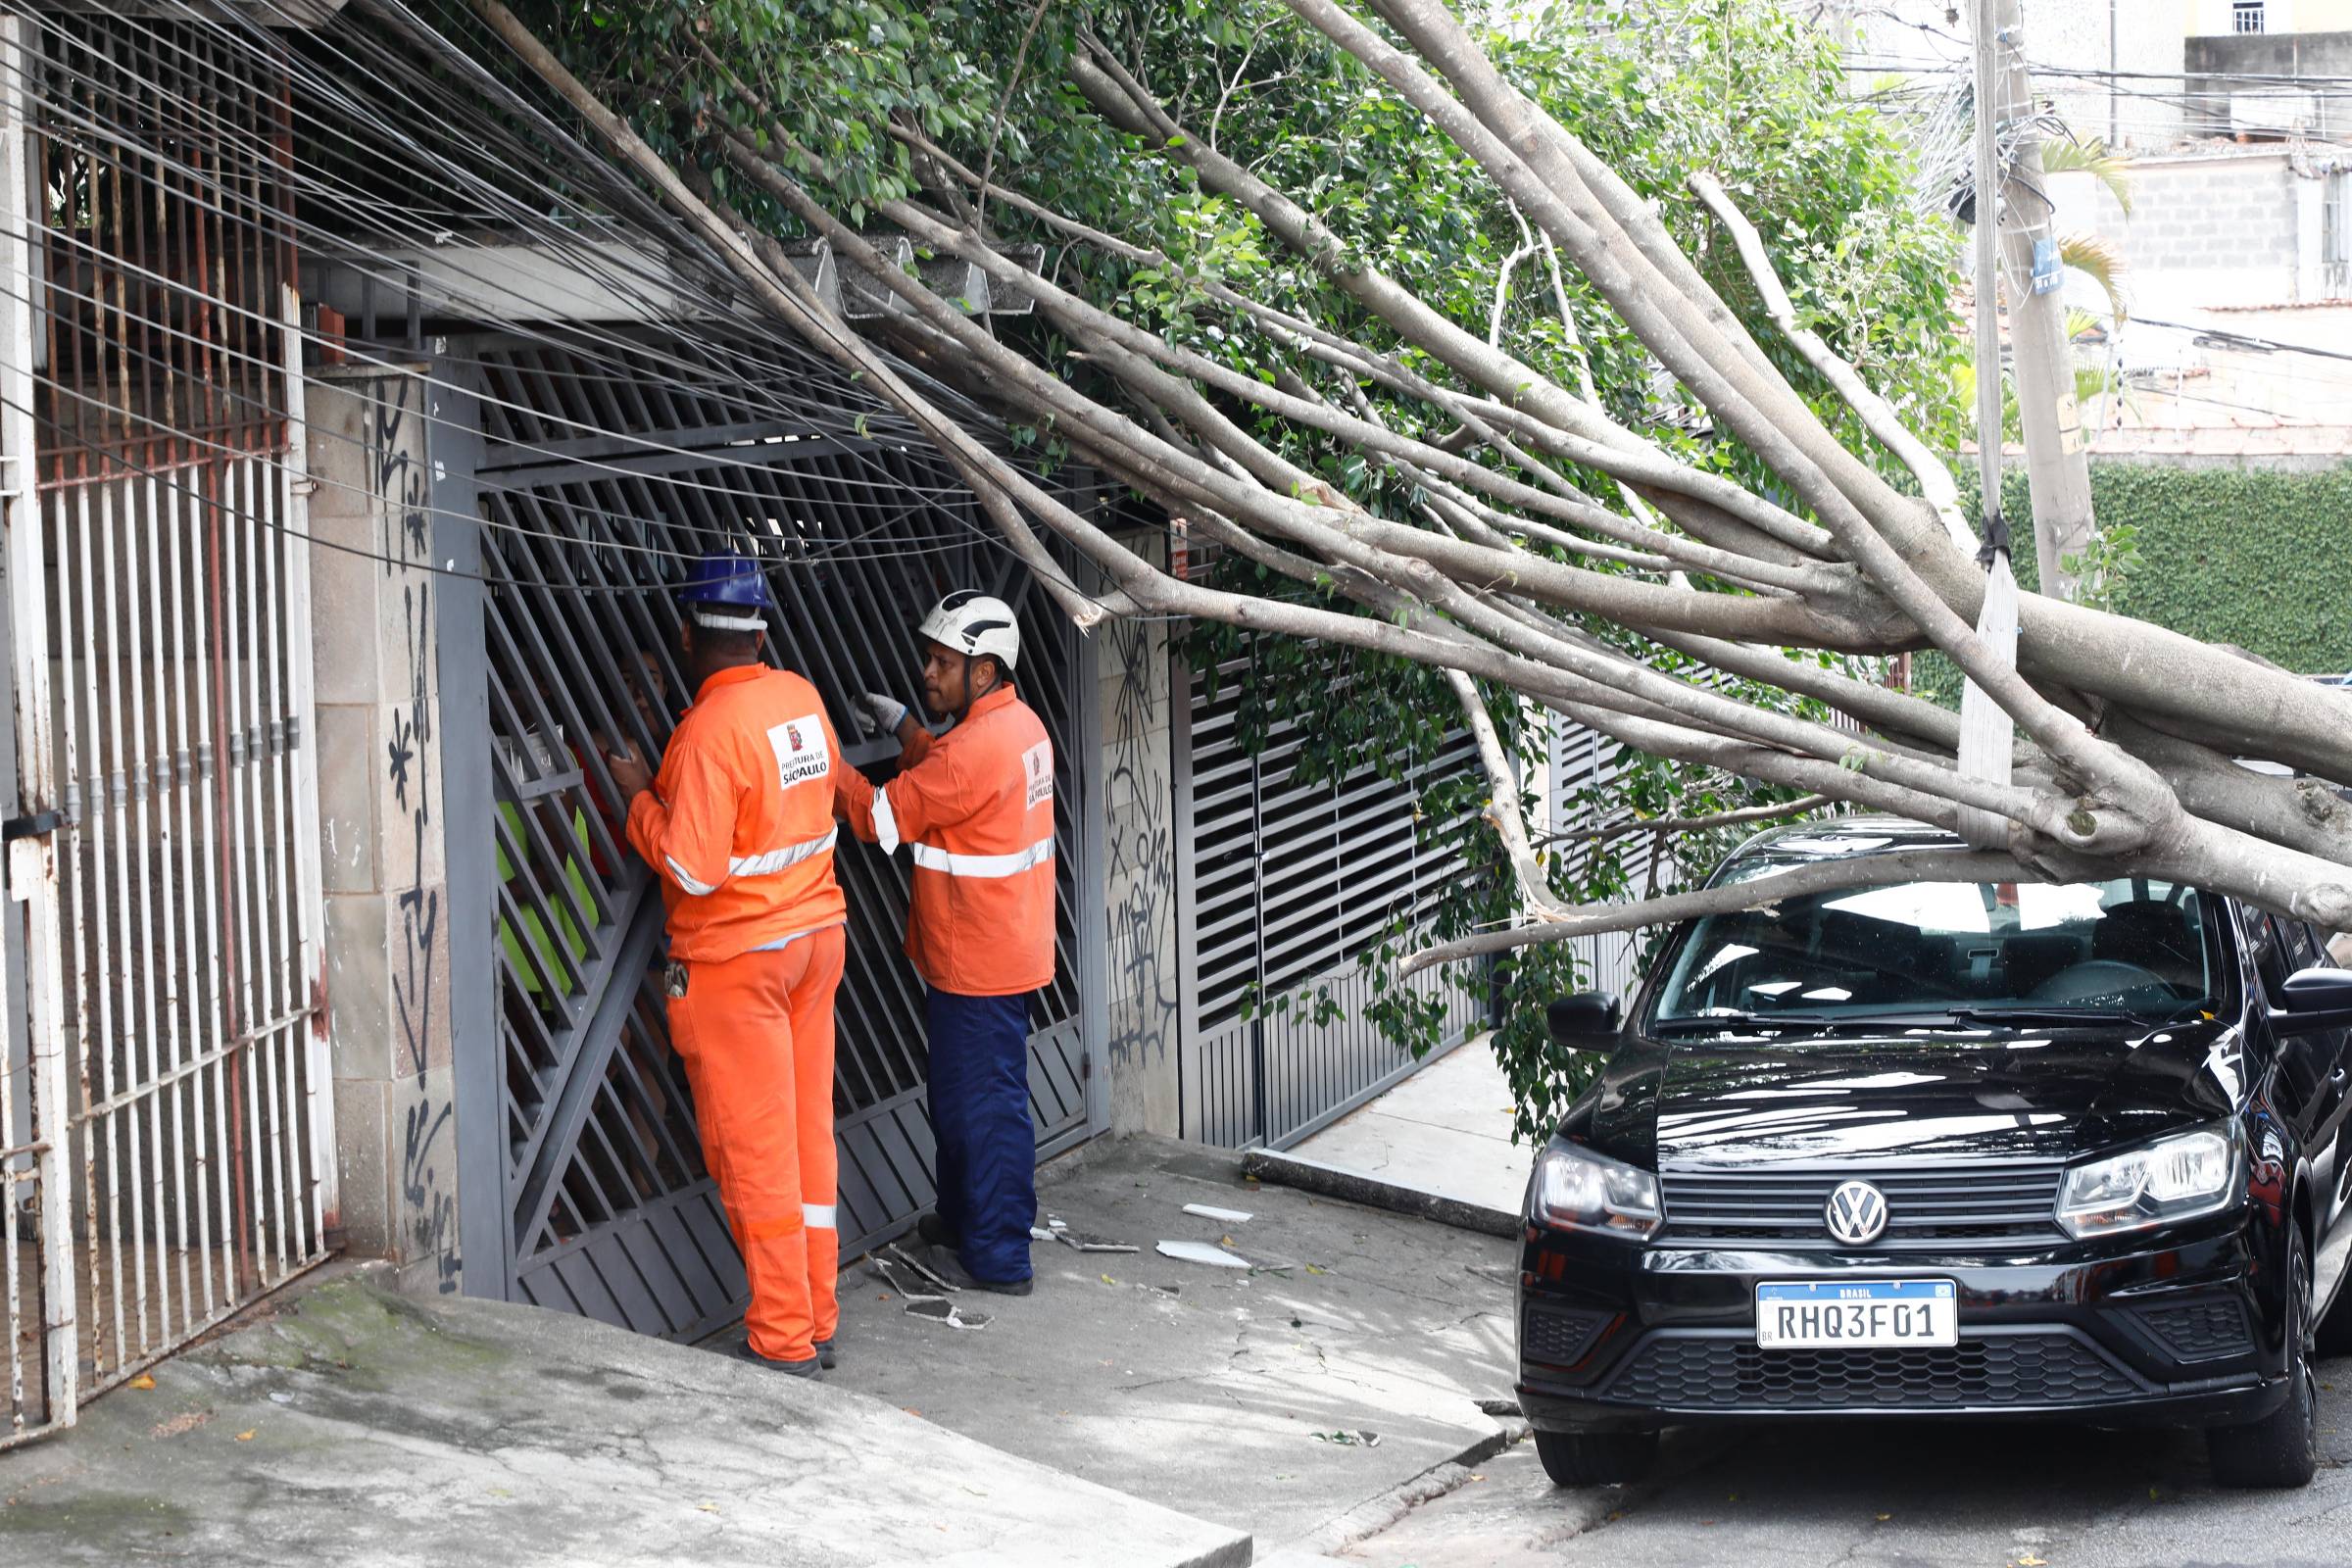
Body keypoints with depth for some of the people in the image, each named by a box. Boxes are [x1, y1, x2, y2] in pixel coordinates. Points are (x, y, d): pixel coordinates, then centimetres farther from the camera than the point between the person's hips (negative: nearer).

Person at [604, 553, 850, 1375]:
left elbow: (692, 869, -23)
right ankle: (817, 1320, 19)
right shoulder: (802, 697, 2)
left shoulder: (710, 731, -21)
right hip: (815, 936, 8)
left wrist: (640, 799, -8)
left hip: (736, 959, -7)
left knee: (752, 1150, -2)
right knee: (809, 1132, 12)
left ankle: (783, 1342, 1)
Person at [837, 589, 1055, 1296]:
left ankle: (999, 1257, 6)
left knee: (984, 1103, -1)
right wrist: (902, 725, 9)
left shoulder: (975, 749, -24)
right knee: (963, 1089, 23)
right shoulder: (1019, 723, 6)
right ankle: (963, 1218, 37)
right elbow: (941, 779, 21)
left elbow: (884, 816, -18)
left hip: (976, 968, -10)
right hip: (1003, 950, 10)